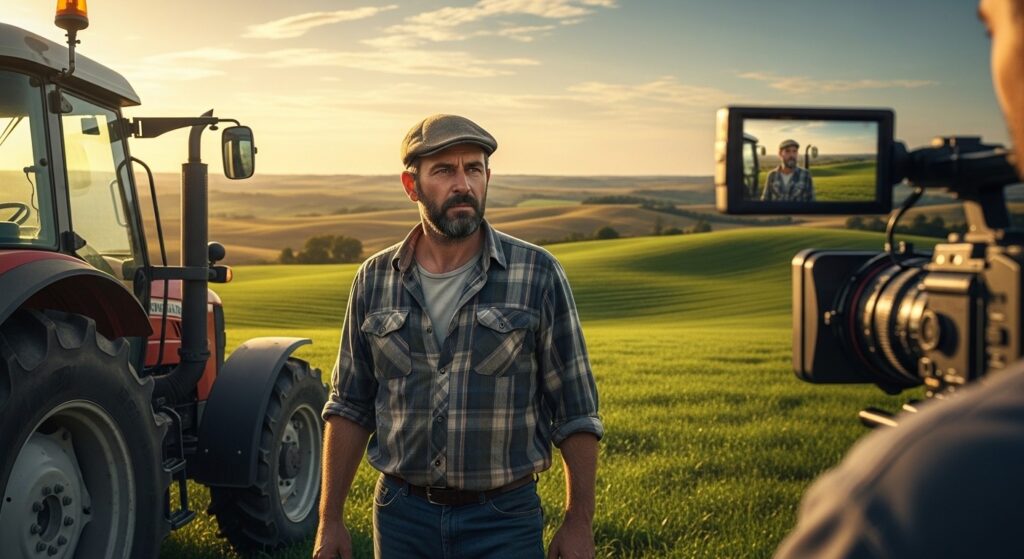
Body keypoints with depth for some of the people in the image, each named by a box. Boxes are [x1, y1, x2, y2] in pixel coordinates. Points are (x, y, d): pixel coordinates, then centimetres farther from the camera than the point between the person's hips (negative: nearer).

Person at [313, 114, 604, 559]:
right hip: (401, 517, 2)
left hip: (503, 521, -2)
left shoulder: (537, 275, -7)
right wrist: (330, 519, 5)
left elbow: (576, 414, -3)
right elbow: (349, 408, 7)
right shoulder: (374, 280, 2)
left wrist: (579, 522, -5)